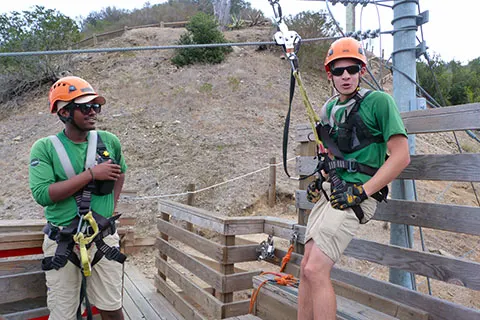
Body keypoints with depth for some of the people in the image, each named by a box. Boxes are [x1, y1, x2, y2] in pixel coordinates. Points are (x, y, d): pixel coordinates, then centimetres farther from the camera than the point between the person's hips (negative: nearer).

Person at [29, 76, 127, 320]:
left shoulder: (109, 141, 0)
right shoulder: (45, 148, -7)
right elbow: (42, 194, -20)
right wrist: (91, 174, -21)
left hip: (103, 238, 2)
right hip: (62, 243, -2)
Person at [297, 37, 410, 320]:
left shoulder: (379, 101, -6)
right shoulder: (330, 108, 15)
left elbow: (401, 156, -12)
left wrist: (361, 192, -18)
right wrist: (320, 180, 11)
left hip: (355, 196, -7)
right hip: (329, 191, 7)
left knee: (316, 269, -16)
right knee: (307, 267, 7)